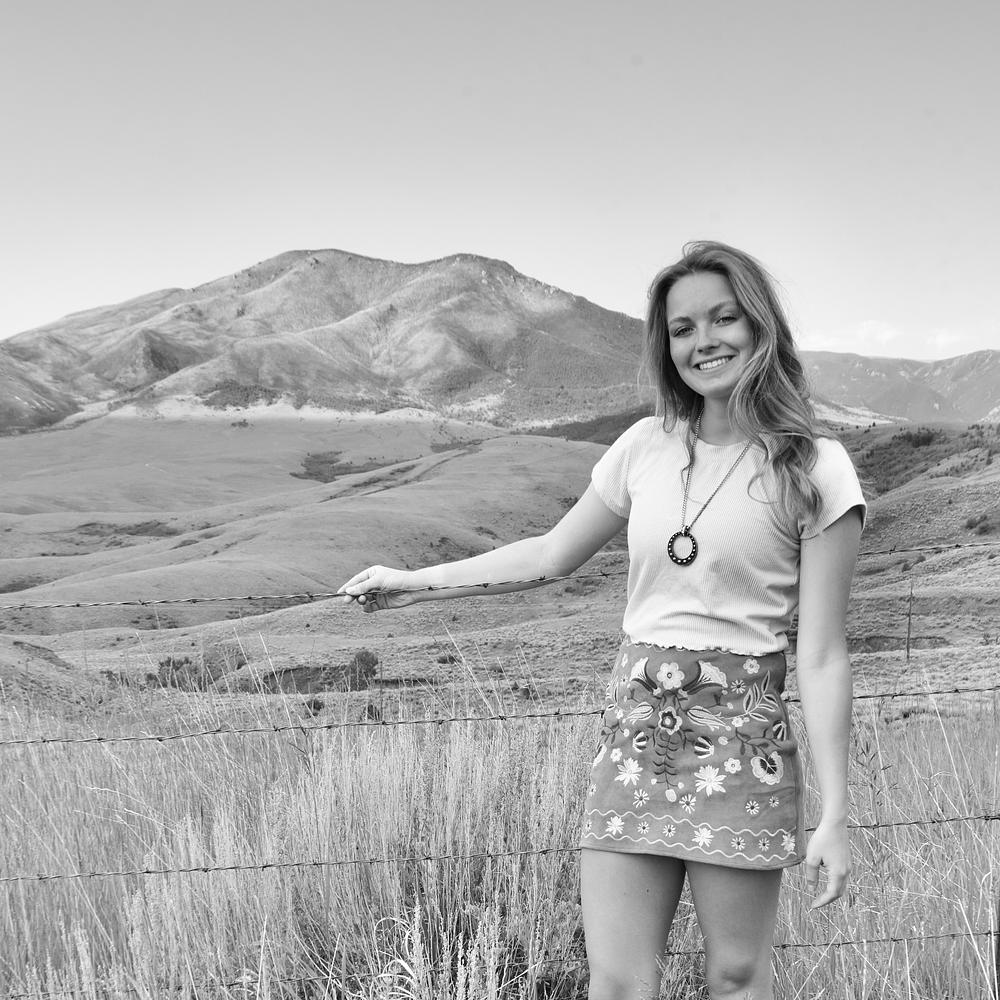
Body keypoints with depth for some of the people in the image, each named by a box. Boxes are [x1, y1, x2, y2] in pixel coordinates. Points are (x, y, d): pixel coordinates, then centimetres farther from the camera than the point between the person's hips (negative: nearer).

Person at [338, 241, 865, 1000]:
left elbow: (821, 657, -8)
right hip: (634, 733, 4)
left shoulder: (815, 471, -6)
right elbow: (554, 555, 19)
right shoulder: (647, 447, 6)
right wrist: (417, 583, 18)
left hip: (739, 739, -3)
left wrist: (834, 815, -10)